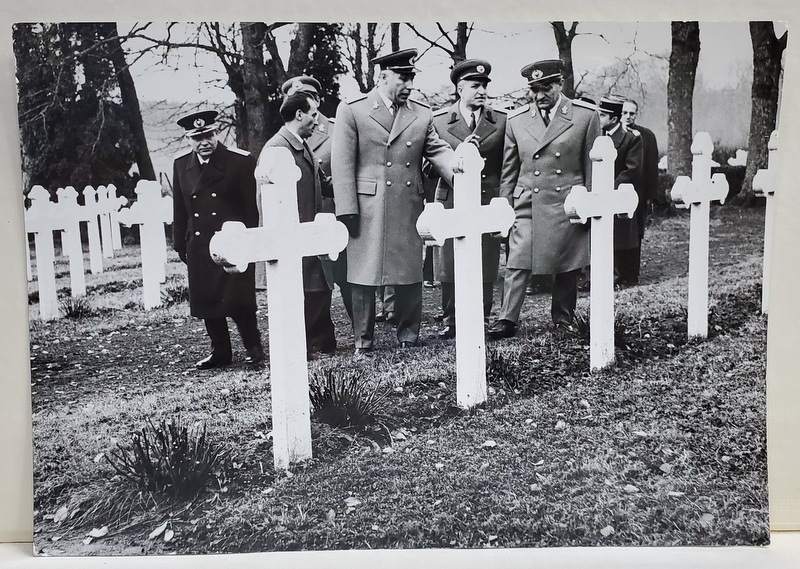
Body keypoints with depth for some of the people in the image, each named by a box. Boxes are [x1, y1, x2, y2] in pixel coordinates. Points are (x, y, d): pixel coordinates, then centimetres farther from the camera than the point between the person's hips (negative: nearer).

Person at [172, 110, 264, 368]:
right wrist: (180, 244, 12)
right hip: (199, 245, 5)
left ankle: (252, 347, 13)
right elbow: (179, 208, 13)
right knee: (205, 300, 8)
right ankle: (220, 351, 23)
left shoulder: (241, 161, -7)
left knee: (237, 300, -7)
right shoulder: (181, 164, 6)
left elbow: (252, 206, -5)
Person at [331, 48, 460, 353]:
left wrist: (458, 166, -19)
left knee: (411, 274, 8)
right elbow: (342, 164, -4)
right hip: (367, 211, -3)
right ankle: (363, 342, 17)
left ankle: (408, 337, 22)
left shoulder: (422, 114, 12)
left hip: (409, 210, 3)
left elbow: (438, 150, 5)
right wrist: (347, 211, -10)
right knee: (364, 275, 4)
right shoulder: (352, 110, 0)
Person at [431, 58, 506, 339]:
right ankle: (451, 322, 15)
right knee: (449, 267, 3)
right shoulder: (438, 120, 5)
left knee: (485, 268, 3)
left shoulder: (502, 120, 7)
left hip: (489, 204, 1)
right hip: (451, 202, 0)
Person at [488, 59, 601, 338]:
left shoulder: (586, 116, 1)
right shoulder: (516, 120, 6)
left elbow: (592, 165, 4)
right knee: (517, 264, -6)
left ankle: (563, 319, 22)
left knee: (567, 267, 8)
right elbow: (508, 169, 10)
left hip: (567, 204, -1)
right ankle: (507, 320, -2)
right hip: (527, 205, 1)